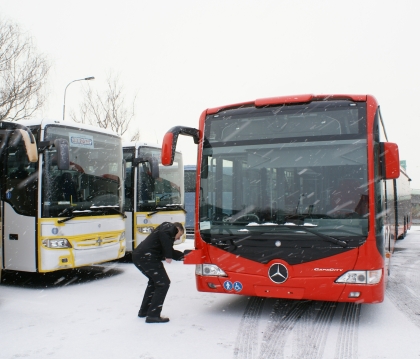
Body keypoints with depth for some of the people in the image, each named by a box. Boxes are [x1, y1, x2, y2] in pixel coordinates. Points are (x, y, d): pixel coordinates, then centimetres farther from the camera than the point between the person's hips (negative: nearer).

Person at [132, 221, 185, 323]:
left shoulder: (166, 228, 30)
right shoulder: (171, 227, 5)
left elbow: (170, 251, 33)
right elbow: (164, 234, -19)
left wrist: (182, 256, 40)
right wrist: (168, 256, -16)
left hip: (138, 256, 10)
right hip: (147, 257, -10)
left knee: (154, 281, 27)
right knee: (163, 283, 1)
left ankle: (144, 311, 35)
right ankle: (153, 315, 2)